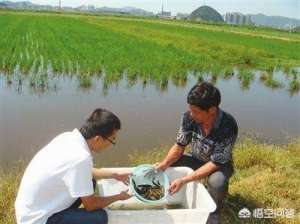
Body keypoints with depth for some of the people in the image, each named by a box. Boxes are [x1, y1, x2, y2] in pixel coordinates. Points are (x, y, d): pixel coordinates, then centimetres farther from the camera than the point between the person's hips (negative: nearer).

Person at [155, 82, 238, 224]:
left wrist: (184, 180, -37)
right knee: (167, 166, -14)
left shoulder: (228, 126, -36)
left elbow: (215, 163, -32)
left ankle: (213, 211, -1)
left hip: (219, 164, -4)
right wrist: (164, 164, -29)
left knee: (216, 182, -35)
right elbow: (179, 146, -11)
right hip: (196, 159, 4)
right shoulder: (189, 117, -24)